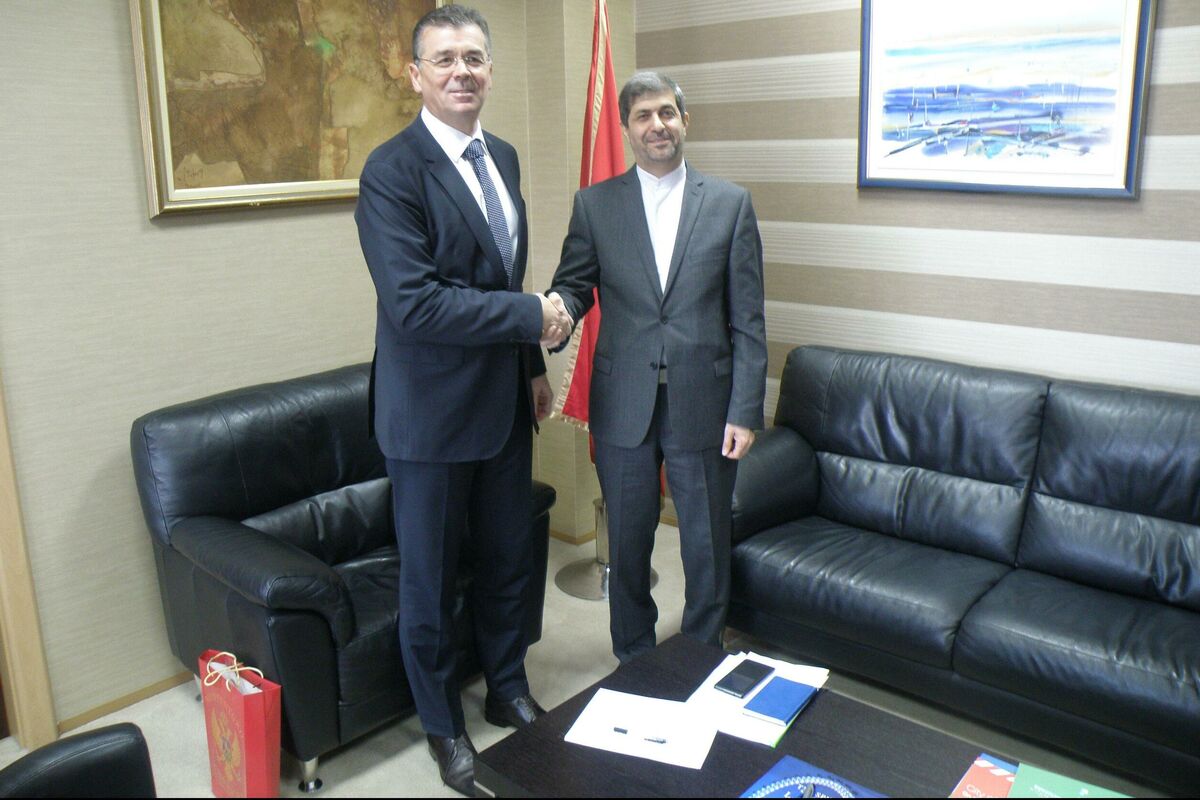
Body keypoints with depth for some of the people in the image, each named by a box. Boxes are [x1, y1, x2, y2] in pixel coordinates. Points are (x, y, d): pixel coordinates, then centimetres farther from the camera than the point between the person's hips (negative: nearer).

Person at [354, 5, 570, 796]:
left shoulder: (502, 157, 8)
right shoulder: (392, 171, -16)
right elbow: (414, 303, -26)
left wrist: (534, 366, 16)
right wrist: (532, 315, -20)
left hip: (504, 401, 7)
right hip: (433, 410, -7)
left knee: (510, 559, 19)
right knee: (432, 579, 10)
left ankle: (509, 689, 41)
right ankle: (444, 725, 31)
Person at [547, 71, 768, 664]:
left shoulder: (730, 204, 2)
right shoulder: (594, 204, 4)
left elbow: (748, 320, -1)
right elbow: (573, 285, 2)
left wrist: (745, 411, -6)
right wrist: (556, 310, -23)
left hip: (704, 404, 0)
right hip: (623, 406, 1)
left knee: (707, 548, 11)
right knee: (627, 546, 14)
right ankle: (633, 661, 36)